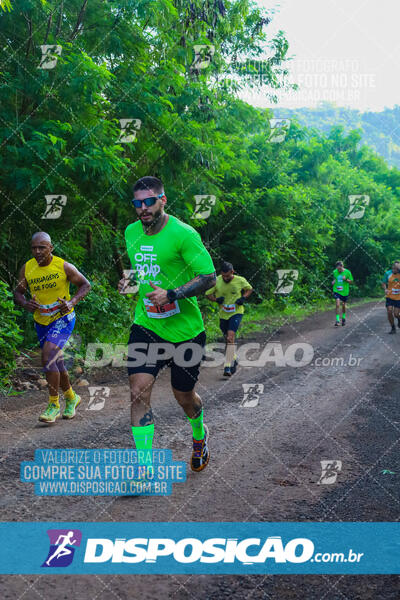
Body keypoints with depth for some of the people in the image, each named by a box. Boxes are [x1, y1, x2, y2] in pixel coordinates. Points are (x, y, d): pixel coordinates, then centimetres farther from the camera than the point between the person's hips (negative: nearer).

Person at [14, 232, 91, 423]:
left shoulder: (64, 266, -14)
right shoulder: (26, 269, -5)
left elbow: (85, 284, -3)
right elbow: (17, 292, 7)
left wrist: (72, 302, -19)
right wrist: (25, 303, -15)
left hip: (63, 318, -5)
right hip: (41, 322, 5)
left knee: (47, 357, -23)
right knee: (56, 363, 14)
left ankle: (54, 405, -12)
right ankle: (71, 398, 38)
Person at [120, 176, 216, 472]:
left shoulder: (183, 233, -15)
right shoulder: (131, 232, 5)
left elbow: (209, 277, -16)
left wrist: (172, 294, -26)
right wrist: (127, 280, 2)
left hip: (185, 329, -4)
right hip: (146, 325, 4)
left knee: (184, 395, 12)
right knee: (139, 391, -12)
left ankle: (200, 436, 46)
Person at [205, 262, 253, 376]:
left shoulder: (240, 280, -10)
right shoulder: (216, 281, -8)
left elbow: (249, 289, 10)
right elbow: (208, 294, 3)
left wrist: (243, 298, -10)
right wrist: (216, 299, -18)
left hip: (236, 312, -3)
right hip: (223, 314, 4)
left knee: (230, 337, -21)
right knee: (227, 339, 15)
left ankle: (227, 367, -25)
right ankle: (233, 359, 41)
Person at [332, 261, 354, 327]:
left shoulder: (347, 272, -7)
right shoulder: (335, 272, -1)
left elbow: (351, 281, 0)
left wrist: (346, 279, -18)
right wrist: (333, 281, -4)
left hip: (344, 291, 0)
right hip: (337, 291, 0)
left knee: (343, 305, 13)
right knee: (337, 305, -15)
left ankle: (343, 317, 37)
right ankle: (337, 320, -12)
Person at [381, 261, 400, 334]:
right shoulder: (388, 273, -6)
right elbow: (383, 283, 0)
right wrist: (385, 289, -19)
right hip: (390, 297, 1)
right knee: (389, 312, -10)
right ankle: (393, 328, 10)